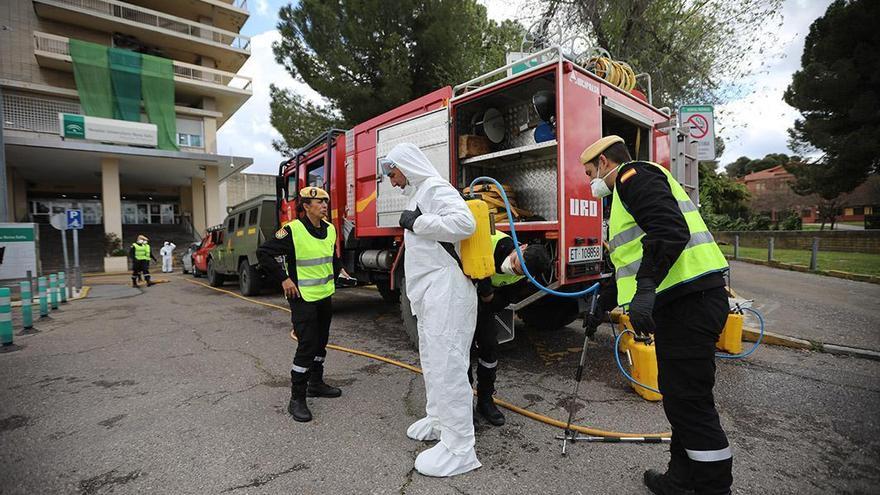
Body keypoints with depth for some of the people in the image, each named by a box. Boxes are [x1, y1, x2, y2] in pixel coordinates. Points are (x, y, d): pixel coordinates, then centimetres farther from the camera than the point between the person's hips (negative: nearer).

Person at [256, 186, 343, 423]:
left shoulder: (330, 229, 5)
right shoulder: (292, 230, -17)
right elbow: (263, 252, -14)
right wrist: (284, 279, -16)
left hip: (325, 295, 7)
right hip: (303, 297, -7)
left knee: (320, 342, 18)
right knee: (306, 345, -7)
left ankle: (316, 383, 36)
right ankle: (297, 399, 7)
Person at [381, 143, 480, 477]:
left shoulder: (435, 187, -10)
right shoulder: (419, 194, 21)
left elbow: (465, 223, -26)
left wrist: (417, 222, -19)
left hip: (446, 292, -11)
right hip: (430, 293, 11)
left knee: (446, 363, -9)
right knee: (431, 359, 19)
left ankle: (458, 448, 1)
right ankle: (438, 420, 35)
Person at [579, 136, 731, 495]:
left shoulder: (632, 173, -6)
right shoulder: (631, 188, 25)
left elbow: (670, 230, -23)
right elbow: (633, 258, 30)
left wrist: (645, 289, -31)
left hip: (690, 299, -11)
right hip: (682, 300, 11)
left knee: (688, 401, -3)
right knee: (679, 397, 18)